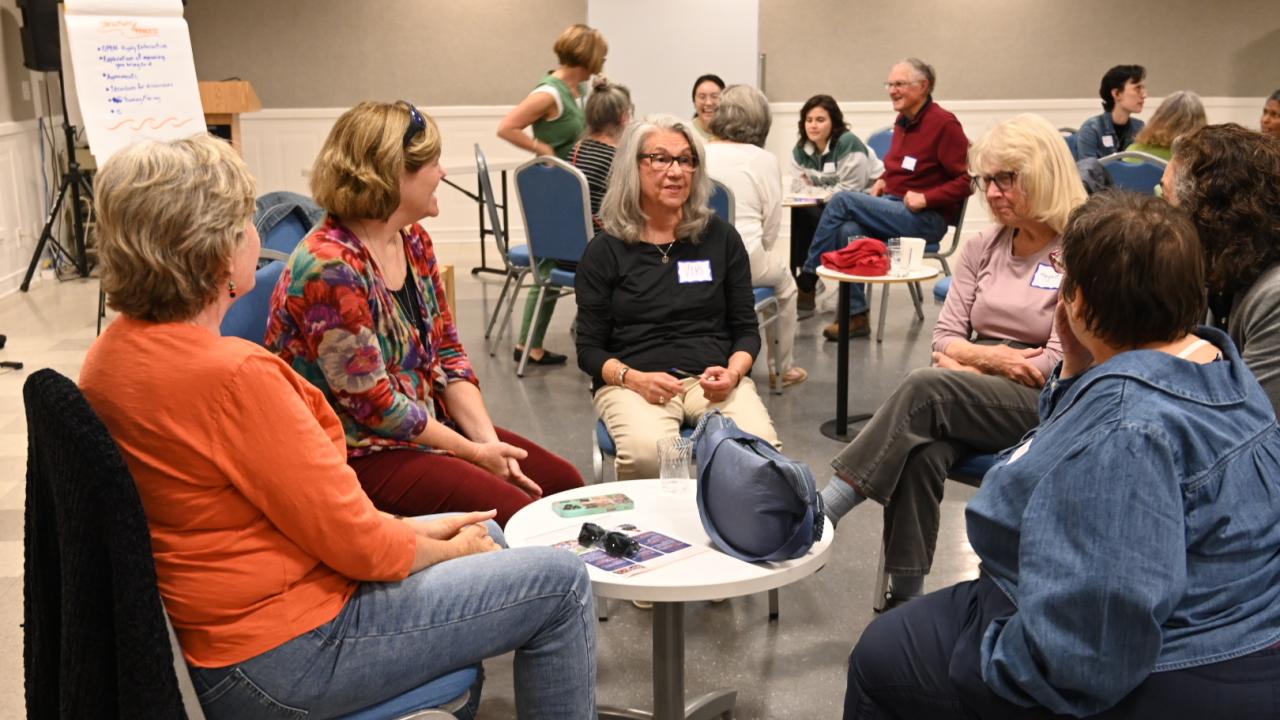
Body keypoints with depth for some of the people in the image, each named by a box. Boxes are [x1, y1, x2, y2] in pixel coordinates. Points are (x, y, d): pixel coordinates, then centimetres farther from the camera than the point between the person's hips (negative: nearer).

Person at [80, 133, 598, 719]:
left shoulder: (111, 354, 2)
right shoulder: (233, 374, -28)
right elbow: (358, 546, -21)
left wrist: (409, 528, 6)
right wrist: (451, 549, -1)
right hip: (281, 655, -9)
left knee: (483, 533, 24)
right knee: (560, 582, -2)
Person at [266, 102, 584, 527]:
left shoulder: (412, 241, 4)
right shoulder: (329, 268, -23)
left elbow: (447, 351, 7)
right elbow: (372, 402, -21)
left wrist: (488, 439, -6)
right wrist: (474, 453, -13)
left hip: (430, 423, 9)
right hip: (358, 453, -9)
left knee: (563, 482, 4)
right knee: (513, 514, -20)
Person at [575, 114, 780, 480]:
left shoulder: (721, 238, 11)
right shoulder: (604, 251, 7)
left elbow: (746, 329, 13)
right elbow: (589, 348, 6)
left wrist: (733, 372, -9)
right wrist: (633, 378, -14)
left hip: (713, 378, 2)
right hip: (632, 380, -1)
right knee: (647, 453, -35)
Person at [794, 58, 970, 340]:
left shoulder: (944, 123, -9)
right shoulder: (902, 122, 15)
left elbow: (967, 179, -12)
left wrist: (925, 198, -19)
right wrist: (883, 180, 11)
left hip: (927, 219, -7)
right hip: (894, 207, 7)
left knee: (842, 201, -21)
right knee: (848, 230, -25)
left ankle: (807, 276, -9)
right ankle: (855, 316, -19)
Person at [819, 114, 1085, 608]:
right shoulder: (982, 249, 14)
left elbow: (1058, 364, -10)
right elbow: (944, 338, 12)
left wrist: (970, 360, -8)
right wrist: (991, 356, -8)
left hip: (1041, 406, -4)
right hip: (971, 402, 5)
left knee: (926, 388, -32)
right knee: (922, 450, -31)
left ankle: (821, 513, -33)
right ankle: (905, 596, -29)